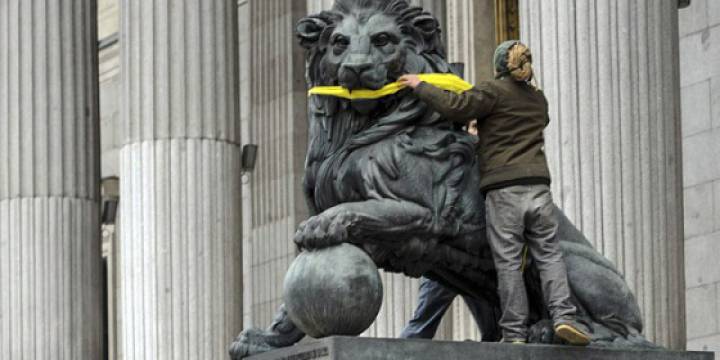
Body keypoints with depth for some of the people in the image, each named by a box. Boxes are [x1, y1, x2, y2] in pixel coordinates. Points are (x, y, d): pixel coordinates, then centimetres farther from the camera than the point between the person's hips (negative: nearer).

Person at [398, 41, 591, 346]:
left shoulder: (494, 91, -1)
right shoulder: (538, 99, 19)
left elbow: (455, 106, -11)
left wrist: (420, 86, 1)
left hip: (503, 188, -4)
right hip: (538, 185, 4)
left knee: (508, 262, -2)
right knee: (548, 254, 7)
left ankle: (514, 332, -2)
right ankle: (563, 316, -9)